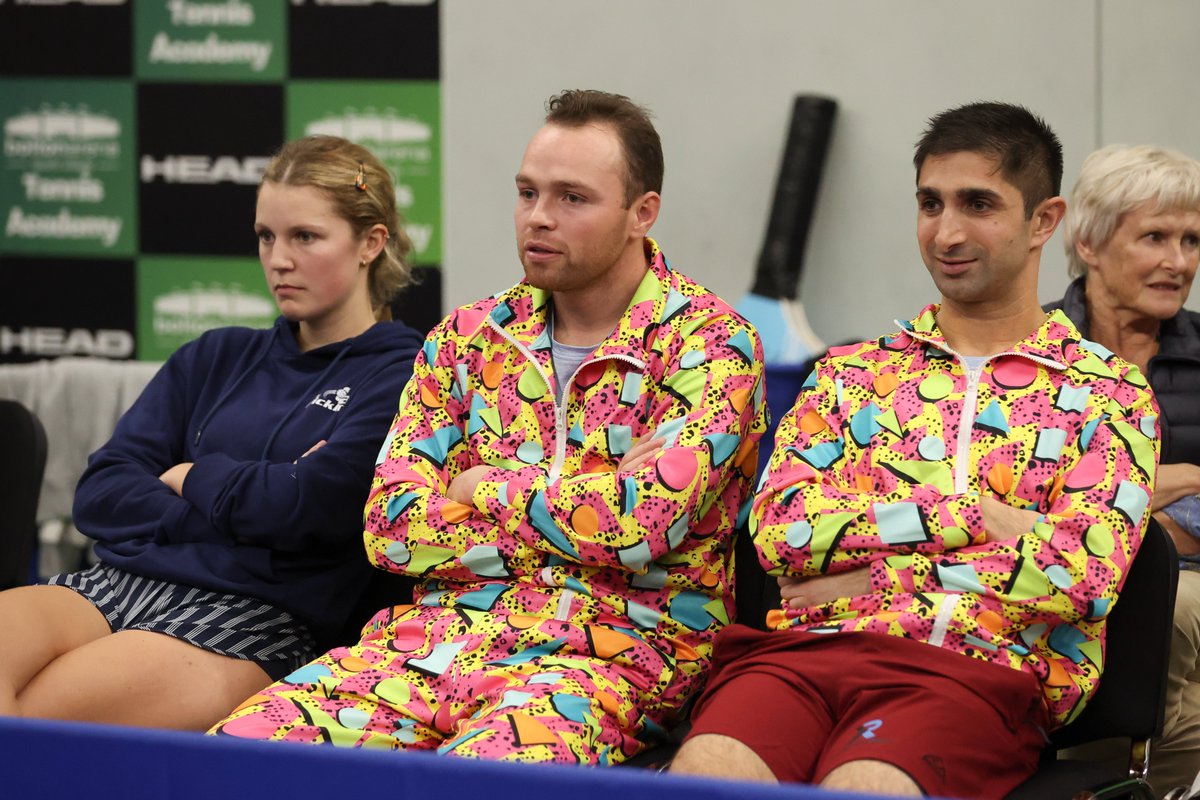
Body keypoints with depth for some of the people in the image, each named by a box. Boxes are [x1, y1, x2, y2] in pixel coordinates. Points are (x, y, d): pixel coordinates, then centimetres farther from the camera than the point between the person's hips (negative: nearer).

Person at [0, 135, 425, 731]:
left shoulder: (401, 374, 6)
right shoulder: (218, 358, 25)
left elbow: (310, 507, -10)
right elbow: (100, 492, 13)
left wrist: (191, 477, 8)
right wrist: (243, 514, -2)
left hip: (258, 618, -6)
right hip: (125, 582, 6)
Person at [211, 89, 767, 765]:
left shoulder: (708, 342, -1)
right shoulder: (469, 337, 15)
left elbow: (640, 524, -17)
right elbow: (391, 526, 5)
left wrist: (483, 487, -1)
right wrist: (582, 514, -4)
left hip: (613, 650, -5)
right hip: (443, 628, 5)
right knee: (236, 748, -20)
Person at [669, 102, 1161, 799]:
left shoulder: (1107, 392, 13)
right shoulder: (853, 372, 22)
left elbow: (1085, 573, -4)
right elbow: (780, 530, 5)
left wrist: (874, 577, -1)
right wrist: (972, 513, -1)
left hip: (983, 669, -3)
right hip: (808, 647, 3)